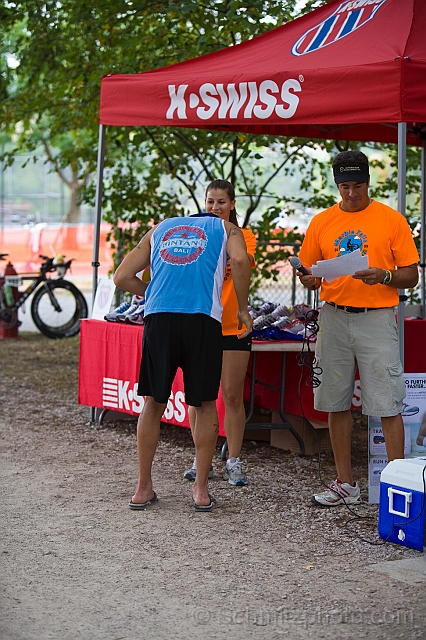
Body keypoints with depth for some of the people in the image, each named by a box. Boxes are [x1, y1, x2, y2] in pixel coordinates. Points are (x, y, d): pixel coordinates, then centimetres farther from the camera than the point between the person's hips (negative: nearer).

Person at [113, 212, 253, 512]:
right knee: (205, 404, 12)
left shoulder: (159, 229, 27)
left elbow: (122, 277, 19)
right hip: (203, 319, -2)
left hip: (159, 318, 2)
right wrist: (243, 309, 4)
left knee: (154, 403, 13)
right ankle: (201, 490, 12)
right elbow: (240, 260, -4)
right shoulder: (226, 228, 20)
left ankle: (143, 488, 18)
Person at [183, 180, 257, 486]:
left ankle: (234, 461, 9)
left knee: (233, 395, 0)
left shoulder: (243, 236, 3)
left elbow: (244, 263, -16)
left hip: (232, 326, -2)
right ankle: (201, 460, 14)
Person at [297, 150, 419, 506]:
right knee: (336, 404, 6)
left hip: (377, 318, -4)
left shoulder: (392, 220, 1)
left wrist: (384, 276, -18)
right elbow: (310, 273, 16)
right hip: (334, 318, 4)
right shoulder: (322, 222, 11)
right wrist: (308, 279, -7)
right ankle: (345, 484, 16)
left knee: (388, 406, -7)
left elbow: (411, 276, 1)